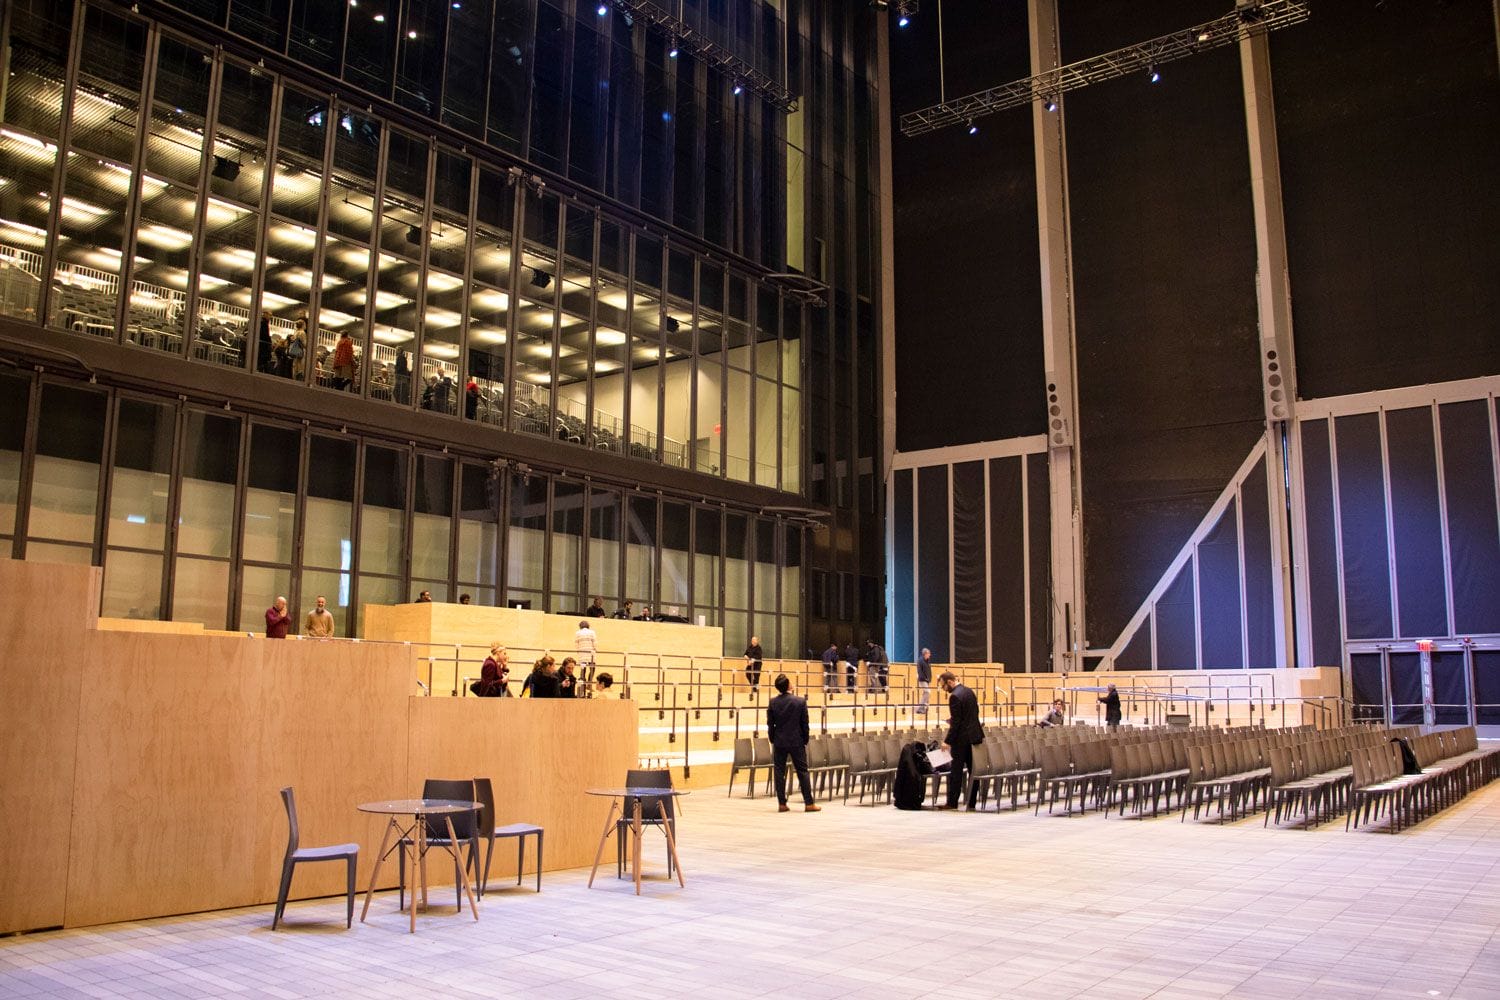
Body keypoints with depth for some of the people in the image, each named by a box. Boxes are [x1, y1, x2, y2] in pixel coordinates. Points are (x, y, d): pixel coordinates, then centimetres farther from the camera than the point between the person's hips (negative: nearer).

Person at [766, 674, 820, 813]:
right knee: (803, 772, 5)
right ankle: (809, 803, 5)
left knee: (779, 772, 6)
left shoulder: (772, 702, -3)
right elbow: (805, 724, -3)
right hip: (796, 741, -1)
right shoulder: (800, 702, -8)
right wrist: (805, 741, 9)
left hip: (779, 742, 2)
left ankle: (782, 804, 6)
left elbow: (770, 724, 2)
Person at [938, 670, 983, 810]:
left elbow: (955, 722, -20)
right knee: (973, 770, 9)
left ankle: (952, 802, 2)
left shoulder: (955, 696, -18)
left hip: (962, 738, -9)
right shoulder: (969, 691, 10)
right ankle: (972, 802, 12)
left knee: (956, 771, -2)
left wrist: (947, 741, -16)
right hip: (975, 736, 9)